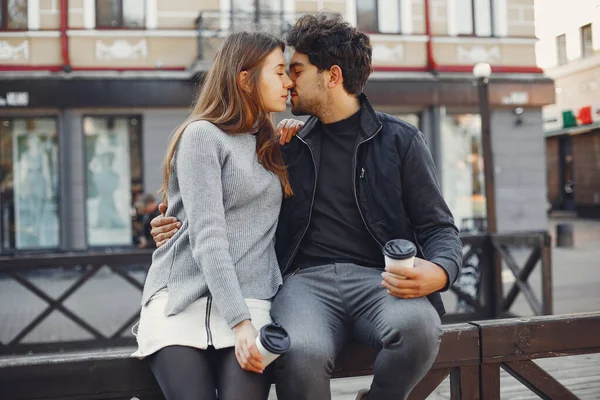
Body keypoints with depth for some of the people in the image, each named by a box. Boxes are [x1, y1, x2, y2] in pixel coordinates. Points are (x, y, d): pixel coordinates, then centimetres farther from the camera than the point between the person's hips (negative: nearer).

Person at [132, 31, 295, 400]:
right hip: (182, 301, -4)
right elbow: (206, 237, -12)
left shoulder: (269, 146, 20)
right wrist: (240, 323, -20)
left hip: (248, 300, 4)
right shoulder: (202, 135, -2)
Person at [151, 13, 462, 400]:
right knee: (300, 353, -34)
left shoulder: (400, 139, 11)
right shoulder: (289, 147, 18)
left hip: (378, 279, 0)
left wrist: (439, 272, -15)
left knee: (418, 327, -35)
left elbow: (439, 227, 8)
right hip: (306, 278, 1)